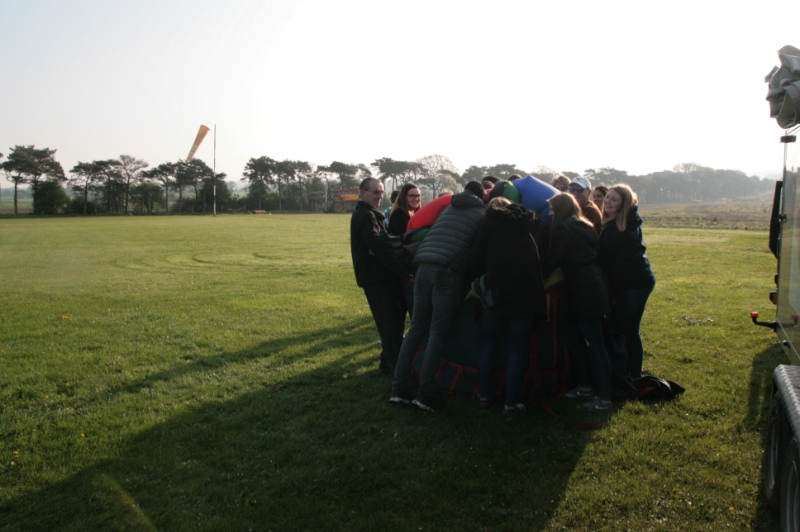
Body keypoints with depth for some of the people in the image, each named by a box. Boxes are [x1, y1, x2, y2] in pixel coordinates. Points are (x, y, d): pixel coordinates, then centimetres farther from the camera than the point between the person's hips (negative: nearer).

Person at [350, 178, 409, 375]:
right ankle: (396, 365, -2)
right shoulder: (366, 216, -14)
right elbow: (381, 248, -24)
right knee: (391, 321, -7)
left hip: (379, 276, 10)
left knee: (392, 321, 15)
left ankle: (389, 362, 23)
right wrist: (404, 270, -26)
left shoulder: (367, 214, 21)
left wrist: (399, 270, 14)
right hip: (377, 277, -10)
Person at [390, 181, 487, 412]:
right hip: (449, 271, -5)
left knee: (417, 328, 8)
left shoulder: (449, 209, 24)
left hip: (424, 267, 5)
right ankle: (425, 393, -5)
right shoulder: (482, 214, 9)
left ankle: (399, 389, 6)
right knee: (438, 331, -2)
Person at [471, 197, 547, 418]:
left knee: (486, 344, 15)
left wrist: (483, 278, 17)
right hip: (526, 295, 2)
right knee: (517, 349, 8)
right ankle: (510, 405, 8)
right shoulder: (528, 223, 13)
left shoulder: (489, 223, 6)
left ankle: (484, 397, 19)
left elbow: (477, 261, 2)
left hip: (497, 293, -1)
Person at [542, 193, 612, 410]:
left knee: (594, 345, -5)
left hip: (584, 292, -10)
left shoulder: (566, 229, -10)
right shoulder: (583, 226, 17)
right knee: (574, 338, 18)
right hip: (590, 288, 10)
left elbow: (551, 260, -10)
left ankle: (604, 398, 0)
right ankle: (586, 385, 27)